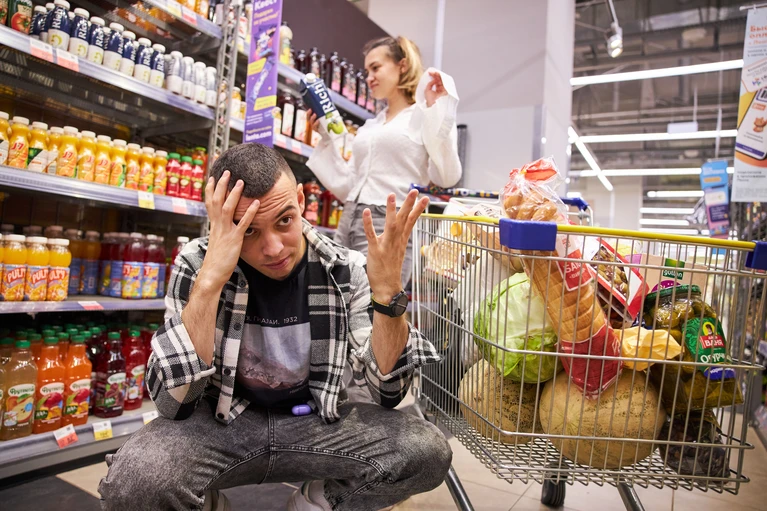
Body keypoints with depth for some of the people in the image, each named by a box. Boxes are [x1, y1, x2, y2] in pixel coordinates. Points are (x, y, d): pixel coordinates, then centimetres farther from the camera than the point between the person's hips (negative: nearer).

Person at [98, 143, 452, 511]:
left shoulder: (345, 271, -13)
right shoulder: (196, 265, -15)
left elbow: (387, 392, -14)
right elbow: (171, 401, -23)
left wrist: (387, 292, -30)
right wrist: (210, 280, -34)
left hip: (314, 422, 1)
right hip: (220, 423, 0)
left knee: (428, 452, -21)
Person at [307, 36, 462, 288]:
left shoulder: (426, 117, 2)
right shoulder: (369, 126, 21)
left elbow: (446, 177, -13)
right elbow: (346, 187, 17)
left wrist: (437, 108, -12)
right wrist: (326, 137, 15)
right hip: (349, 222, 7)